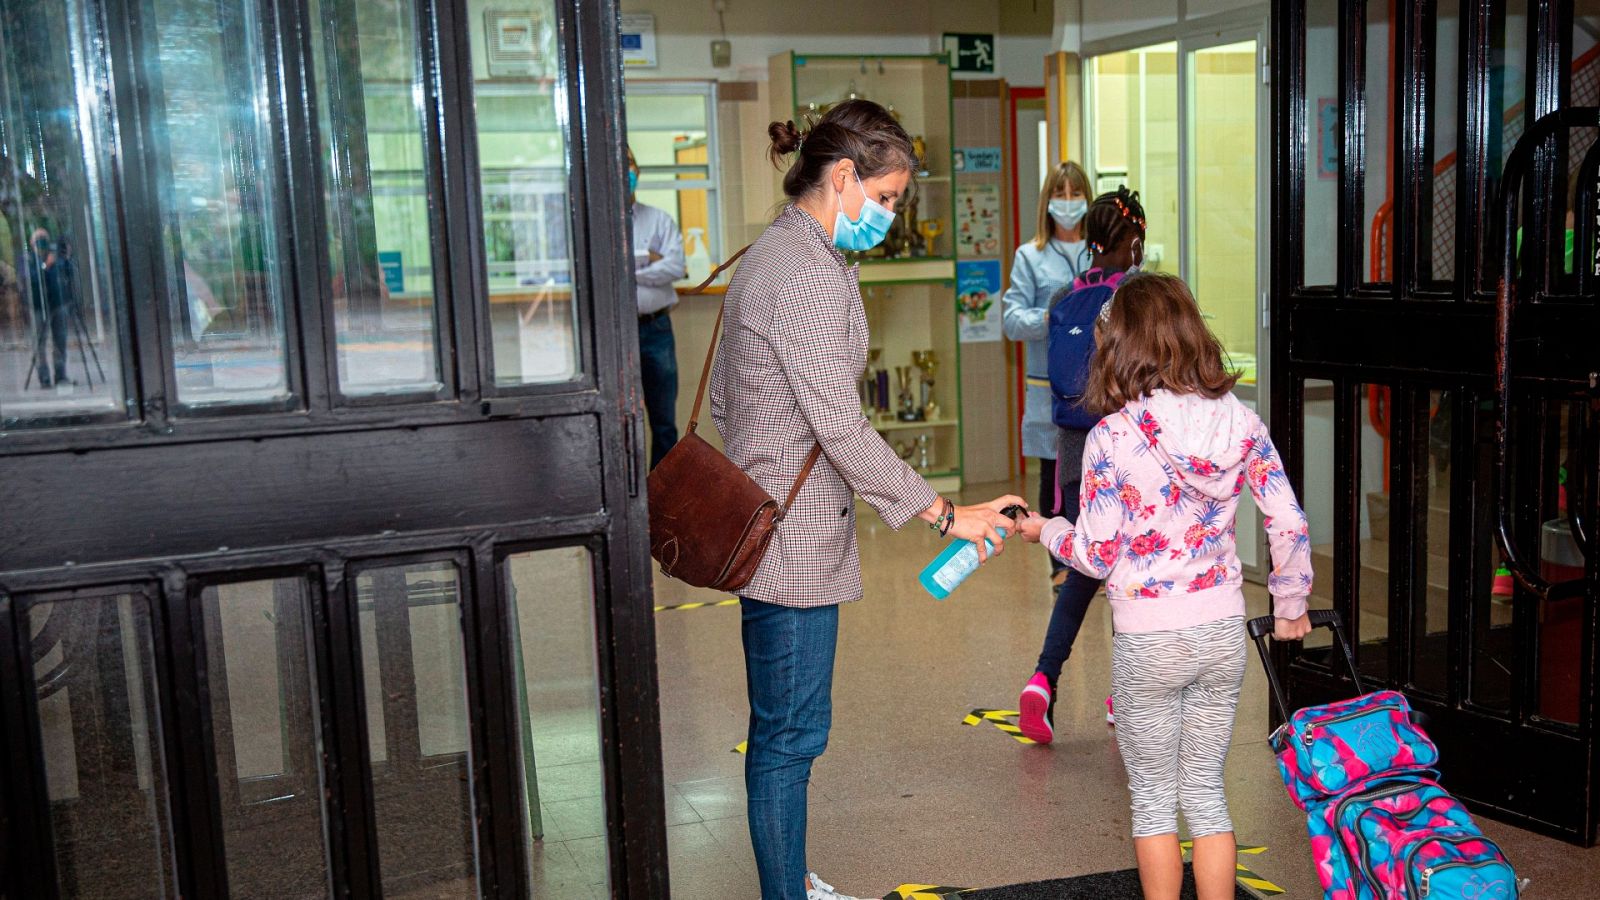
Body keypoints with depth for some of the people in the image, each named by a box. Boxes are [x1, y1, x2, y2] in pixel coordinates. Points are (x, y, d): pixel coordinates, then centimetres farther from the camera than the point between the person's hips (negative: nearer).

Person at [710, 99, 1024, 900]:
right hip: (795, 537, -11)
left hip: (767, 525, 11)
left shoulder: (768, 256, 13)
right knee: (790, 731, 1)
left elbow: (724, 400, 19)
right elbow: (840, 427, -23)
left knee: (783, 726, 20)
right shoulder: (810, 276, -19)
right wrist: (942, 513, -18)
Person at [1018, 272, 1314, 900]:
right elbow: (1290, 526, -1)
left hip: (1148, 642, -4)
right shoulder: (1239, 420, -4)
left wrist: (1046, 529, 7)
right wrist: (1290, 608, 14)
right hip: (1223, 632, 4)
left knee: (1153, 798, 13)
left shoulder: (1112, 438, -16)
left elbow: (1099, 556, -13)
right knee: (1206, 791, 17)